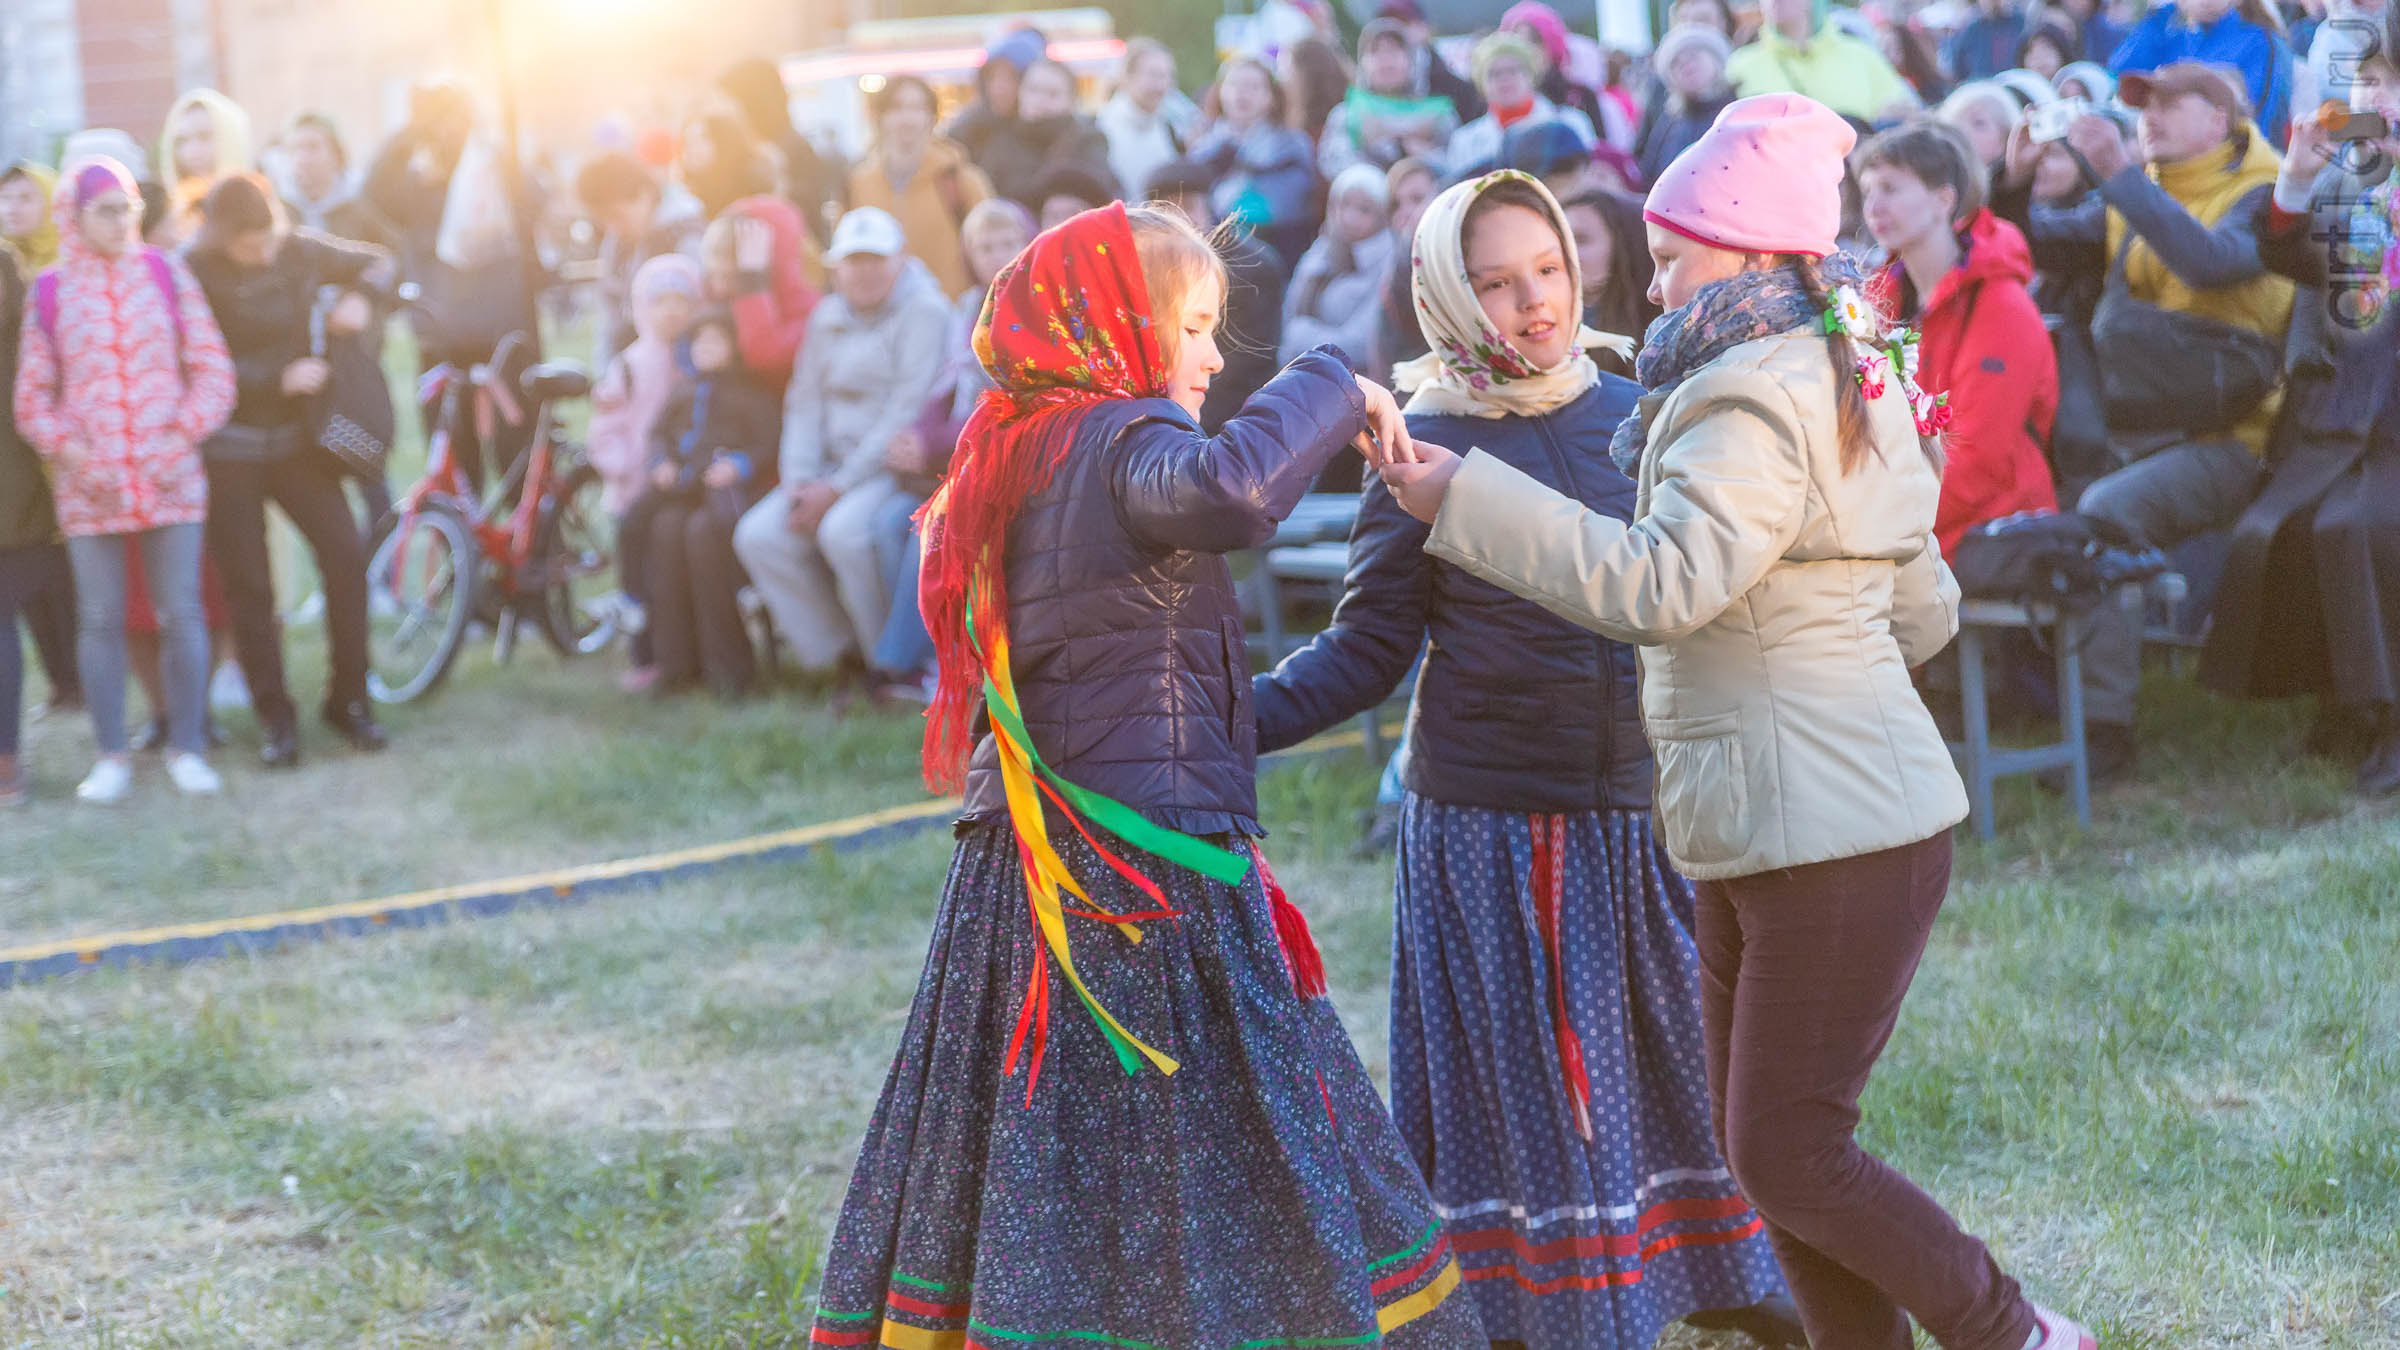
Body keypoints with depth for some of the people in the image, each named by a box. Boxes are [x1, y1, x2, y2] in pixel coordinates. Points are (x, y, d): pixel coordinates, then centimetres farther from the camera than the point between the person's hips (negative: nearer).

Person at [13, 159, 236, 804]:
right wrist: (72, 452, -7)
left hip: (170, 477, 0)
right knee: (100, 619, 1)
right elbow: (33, 396, 7)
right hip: (91, 485, 0)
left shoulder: (166, 273, 5)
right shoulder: (49, 291, 4)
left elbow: (211, 368, 5)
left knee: (182, 614, -1)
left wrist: (183, 436, -7)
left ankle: (188, 748, 10)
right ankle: (112, 757, 10)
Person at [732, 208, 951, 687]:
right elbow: (805, 403, 16)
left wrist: (837, 489, -18)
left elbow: (907, 413, -16)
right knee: (758, 536, -11)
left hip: (895, 464, -8)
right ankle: (839, 657, -5)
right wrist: (799, 482, -3)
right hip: (833, 467, 8)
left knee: (844, 529, -34)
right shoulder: (827, 318, 15)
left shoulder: (924, 312, -9)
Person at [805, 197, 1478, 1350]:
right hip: (1151, 873, -8)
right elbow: (1223, 494, -33)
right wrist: (1328, 389, -19)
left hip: (1019, 868, 9)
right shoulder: (1122, 443, -12)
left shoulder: (1006, 455, 14)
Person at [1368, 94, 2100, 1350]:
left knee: (1788, 1156, -5)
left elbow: (1660, 582, -31)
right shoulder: (1837, 389, 15)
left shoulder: (1760, 407, -17)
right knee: (1758, 1144, 11)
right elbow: (1926, 610, 21)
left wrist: (1461, 498, -30)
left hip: (1836, 837, -10)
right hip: (1758, 834, 10)